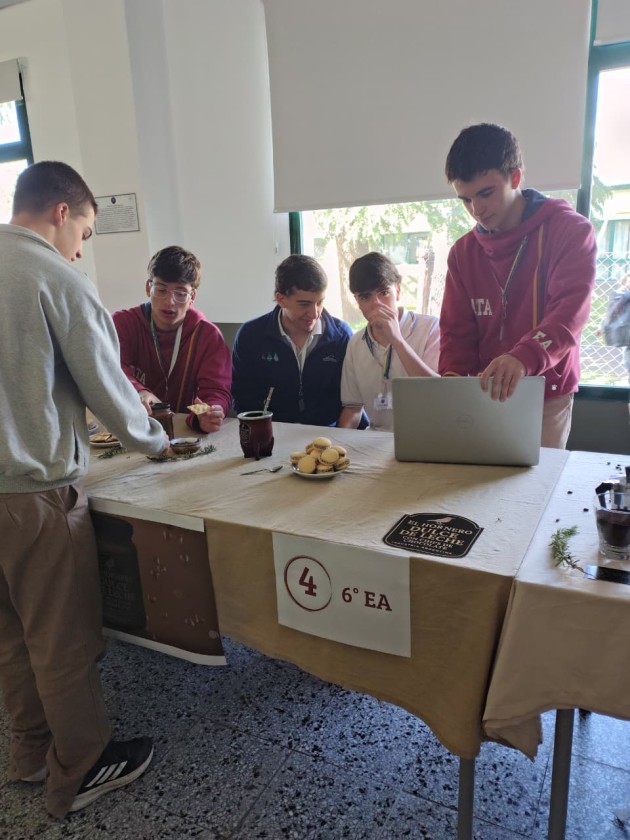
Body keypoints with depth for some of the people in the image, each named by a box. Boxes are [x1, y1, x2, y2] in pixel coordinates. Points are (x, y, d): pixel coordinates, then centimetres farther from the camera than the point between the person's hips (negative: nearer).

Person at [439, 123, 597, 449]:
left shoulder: (570, 231, -5)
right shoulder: (463, 252, 7)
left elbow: (570, 311, -20)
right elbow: (457, 332, 5)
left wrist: (525, 357, -40)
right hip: (483, 397, 3)